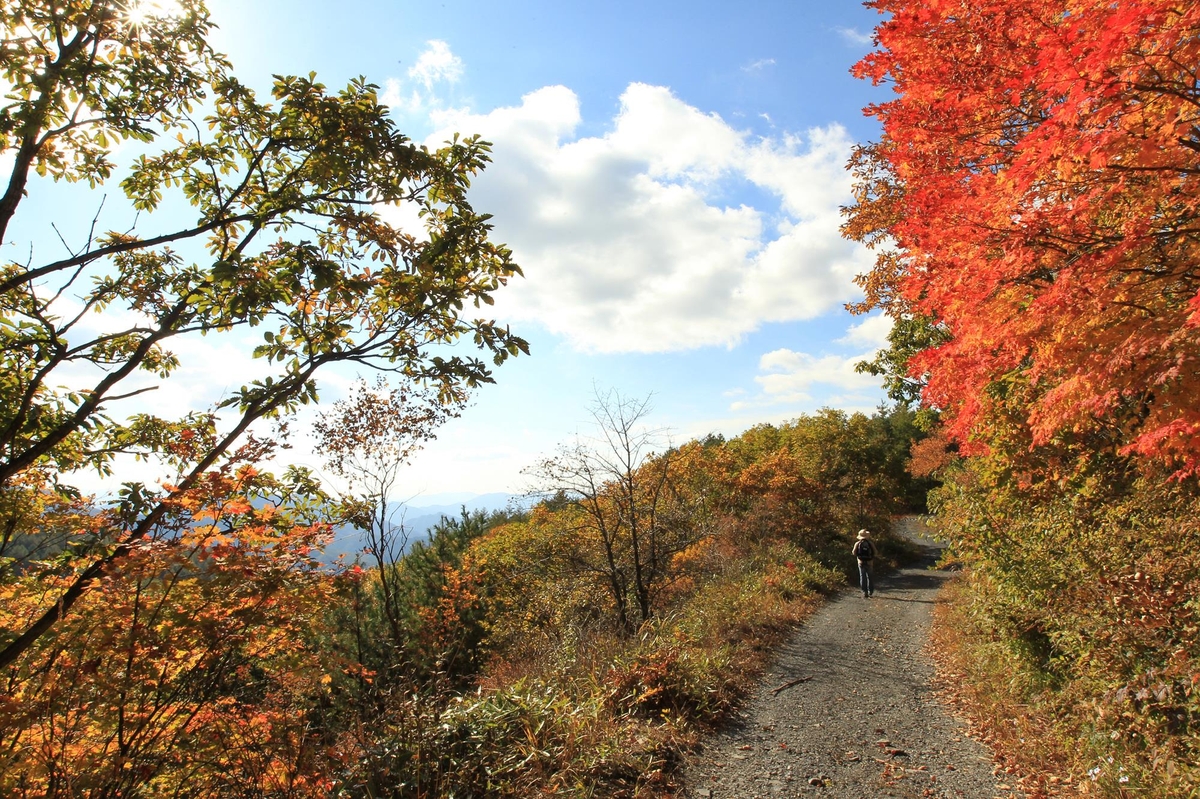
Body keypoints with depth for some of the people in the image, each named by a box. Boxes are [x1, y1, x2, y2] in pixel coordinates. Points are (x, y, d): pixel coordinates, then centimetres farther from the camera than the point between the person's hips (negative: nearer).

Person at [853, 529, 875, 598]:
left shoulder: (857, 544, -7)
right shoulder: (871, 543, -8)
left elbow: (854, 553, -1)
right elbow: (874, 552, -3)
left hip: (861, 562, 0)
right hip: (869, 562, 0)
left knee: (862, 577, 6)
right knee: (869, 577, 15)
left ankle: (864, 592, 2)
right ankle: (870, 592, 19)